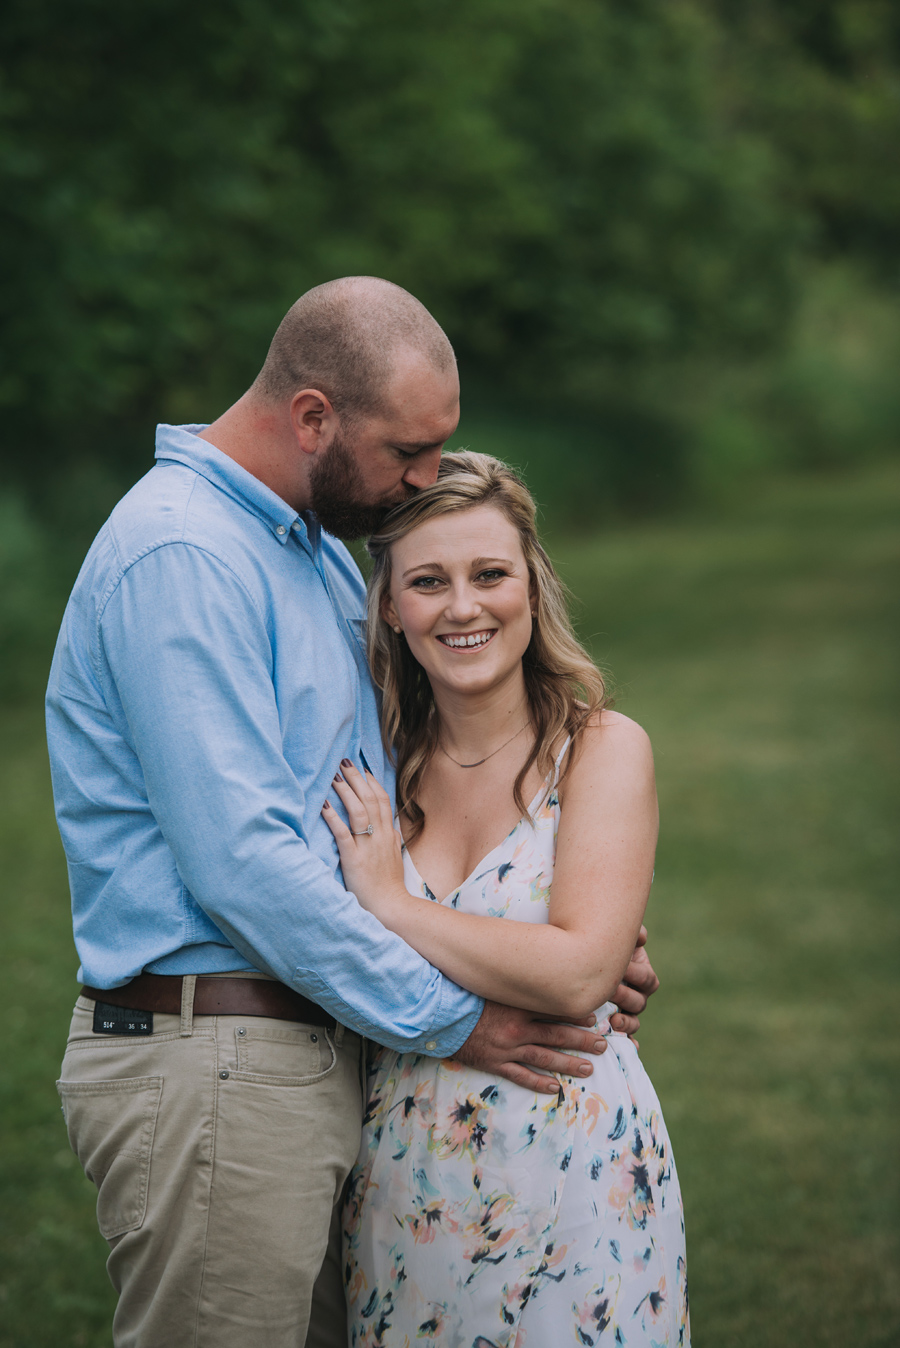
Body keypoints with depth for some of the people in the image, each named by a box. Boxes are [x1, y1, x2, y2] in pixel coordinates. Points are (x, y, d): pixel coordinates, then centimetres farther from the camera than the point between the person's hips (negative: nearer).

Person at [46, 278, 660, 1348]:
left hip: (308, 1053, 9)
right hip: (208, 1066, -9)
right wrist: (448, 1020, -14)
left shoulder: (318, 553, 16)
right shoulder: (178, 557, -16)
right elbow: (238, 860, -22)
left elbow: (381, 801, 24)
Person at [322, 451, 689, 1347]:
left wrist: (391, 904, -14)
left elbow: (578, 975, -19)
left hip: (570, 1166, -4)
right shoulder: (382, 767, 5)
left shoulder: (602, 748, -7)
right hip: (403, 1172, 4)